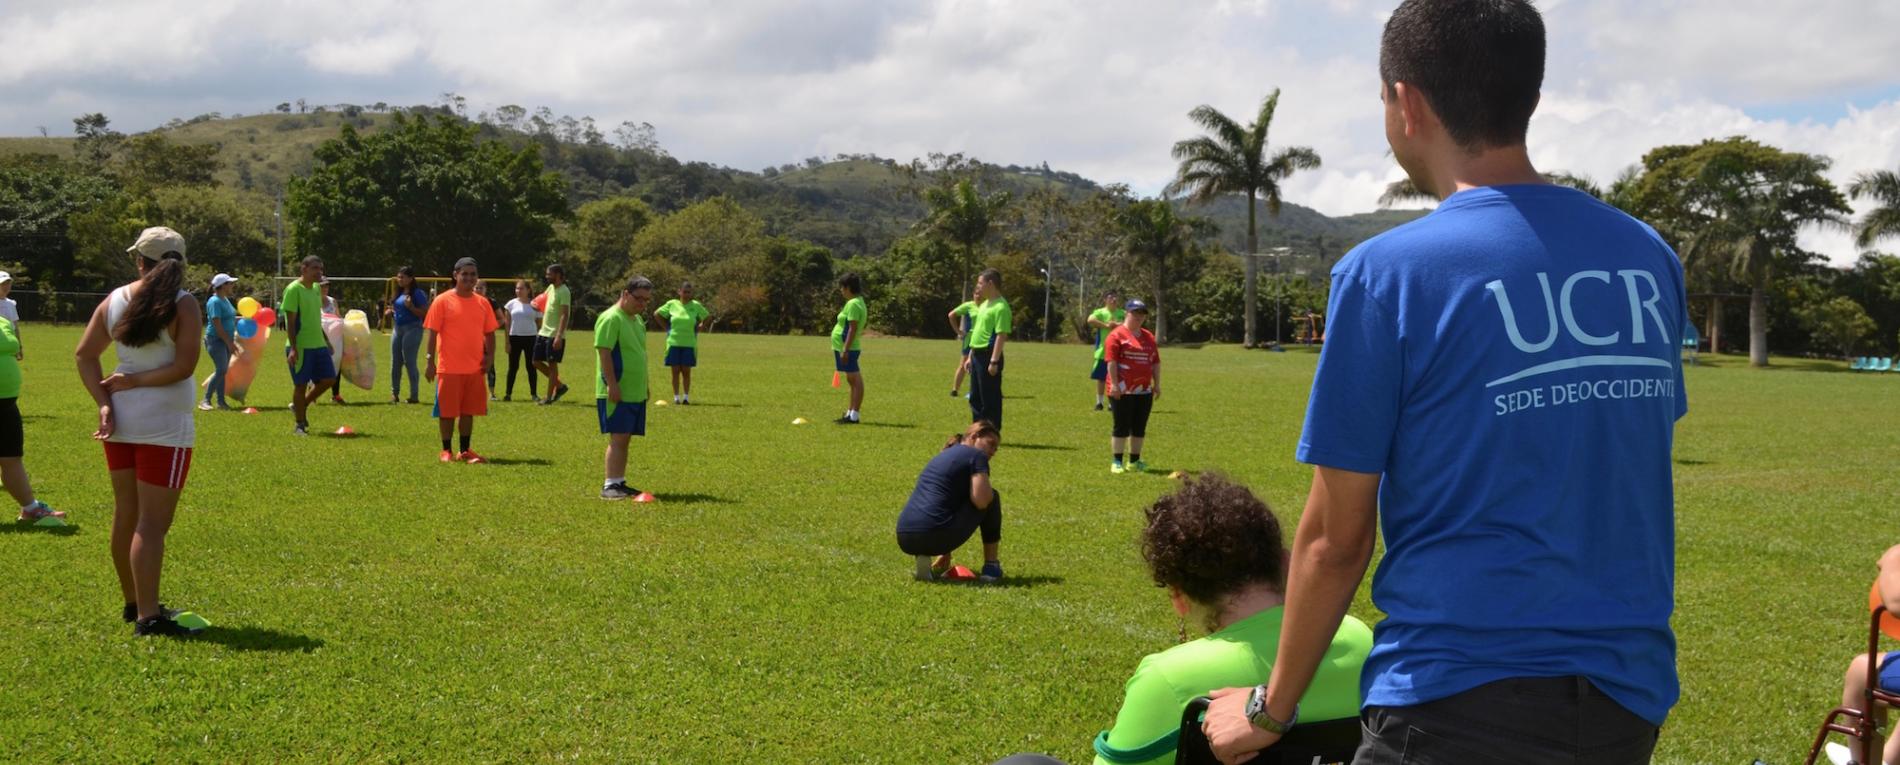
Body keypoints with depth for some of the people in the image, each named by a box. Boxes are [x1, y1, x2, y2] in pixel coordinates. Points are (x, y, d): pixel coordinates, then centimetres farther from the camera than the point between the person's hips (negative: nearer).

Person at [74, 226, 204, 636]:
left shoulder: (115, 300, 4)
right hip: (164, 425, -6)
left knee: (125, 516, 16)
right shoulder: (183, 305, -12)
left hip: (120, 421, 6)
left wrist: (104, 403, -1)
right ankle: (148, 617, -4)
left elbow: (85, 354, 4)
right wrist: (134, 382, -7)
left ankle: (133, 602, 29)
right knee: (152, 523, -4)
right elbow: (183, 366, -17)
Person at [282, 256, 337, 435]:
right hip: (300, 347, -8)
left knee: (329, 379, 5)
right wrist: (293, 348, -20)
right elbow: (290, 321, -15)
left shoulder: (316, 288, 13)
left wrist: (326, 340, 20)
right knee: (301, 385, -2)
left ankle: (301, 406, 23)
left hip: (319, 345, 8)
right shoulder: (294, 289, -11)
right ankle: (300, 425, 9)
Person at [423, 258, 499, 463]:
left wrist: (490, 355, -1)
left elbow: (489, 333, 14)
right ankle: (446, 450, 12)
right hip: (449, 368, -4)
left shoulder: (483, 303, 9)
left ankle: (465, 451, 17)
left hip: (475, 369, 4)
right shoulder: (443, 301, -5)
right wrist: (430, 361, -11)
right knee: (447, 411, 2)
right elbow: (432, 332, -6)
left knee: (469, 411, 9)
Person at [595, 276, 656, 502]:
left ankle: (620, 483, 17)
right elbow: (604, 352, -19)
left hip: (636, 392, 9)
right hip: (617, 393, -9)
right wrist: (612, 385, -24)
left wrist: (644, 386, 22)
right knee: (618, 437, -10)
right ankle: (609, 485, -9)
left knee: (625, 439, 11)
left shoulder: (638, 320, 16)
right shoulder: (611, 318, -13)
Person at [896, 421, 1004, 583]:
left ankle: (924, 558, 13)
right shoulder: (976, 456, 4)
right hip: (934, 537, -7)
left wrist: (944, 553, 44)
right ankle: (991, 566, 15)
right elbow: (980, 500, -11)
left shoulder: (942, 456, 29)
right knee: (991, 497, 13)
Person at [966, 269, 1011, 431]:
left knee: (990, 399, -4)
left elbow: (1001, 335, -20)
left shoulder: (1000, 307, -15)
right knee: (975, 398, 15)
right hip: (977, 355, 10)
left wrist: (994, 361, -24)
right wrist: (971, 356, 22)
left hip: (988, 356, -10)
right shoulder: (984, 305, 16)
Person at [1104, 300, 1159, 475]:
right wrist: (1114, 384, -18)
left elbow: (1156, 362, 17)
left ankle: (1134, 461, 18)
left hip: (1144, 391, 7)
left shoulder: (1149, 337, 15)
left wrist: (1157, 384, 11)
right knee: (1122, 427, -3)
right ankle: (1117, 462, 3)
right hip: (1123, 391, -7)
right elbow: (1111, 361, -13)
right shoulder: (1117, 335, -7)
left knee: (1139, 428, 10)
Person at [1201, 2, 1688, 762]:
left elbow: (1335, 538, -8)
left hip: (1460, 701, -6)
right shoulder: (1649, 259, 4)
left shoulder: (1385, 274, -11)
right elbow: (1628, 488, 14)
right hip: (1631, 703, 6)